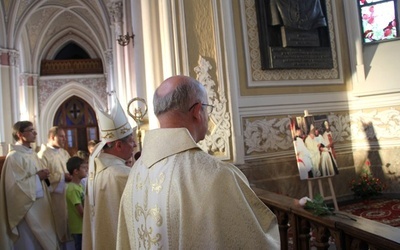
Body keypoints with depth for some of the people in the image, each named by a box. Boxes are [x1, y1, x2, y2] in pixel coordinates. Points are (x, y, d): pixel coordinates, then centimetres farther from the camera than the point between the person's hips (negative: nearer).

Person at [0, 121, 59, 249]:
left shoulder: (32, 153, 9)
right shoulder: (14, 156, -17)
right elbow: (14, 185, -22)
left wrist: (43, 176, 1)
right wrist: (37, 177, -19)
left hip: (39, 206, 8)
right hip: (26, 209, -8)